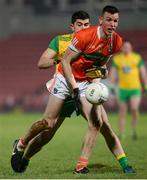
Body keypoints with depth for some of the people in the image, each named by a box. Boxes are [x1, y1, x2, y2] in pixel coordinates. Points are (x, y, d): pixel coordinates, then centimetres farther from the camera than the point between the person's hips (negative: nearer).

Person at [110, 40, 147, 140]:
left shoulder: (137, 58, 4)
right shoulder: (117, 59, 5)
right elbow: (113, 72, 7)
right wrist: (112, 86, -3)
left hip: (135, 88, -1)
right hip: (122, 89, 1)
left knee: (134, 108, -20)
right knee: (122, 112, 2)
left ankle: (134, 130, 0)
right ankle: (121, 135, 9)